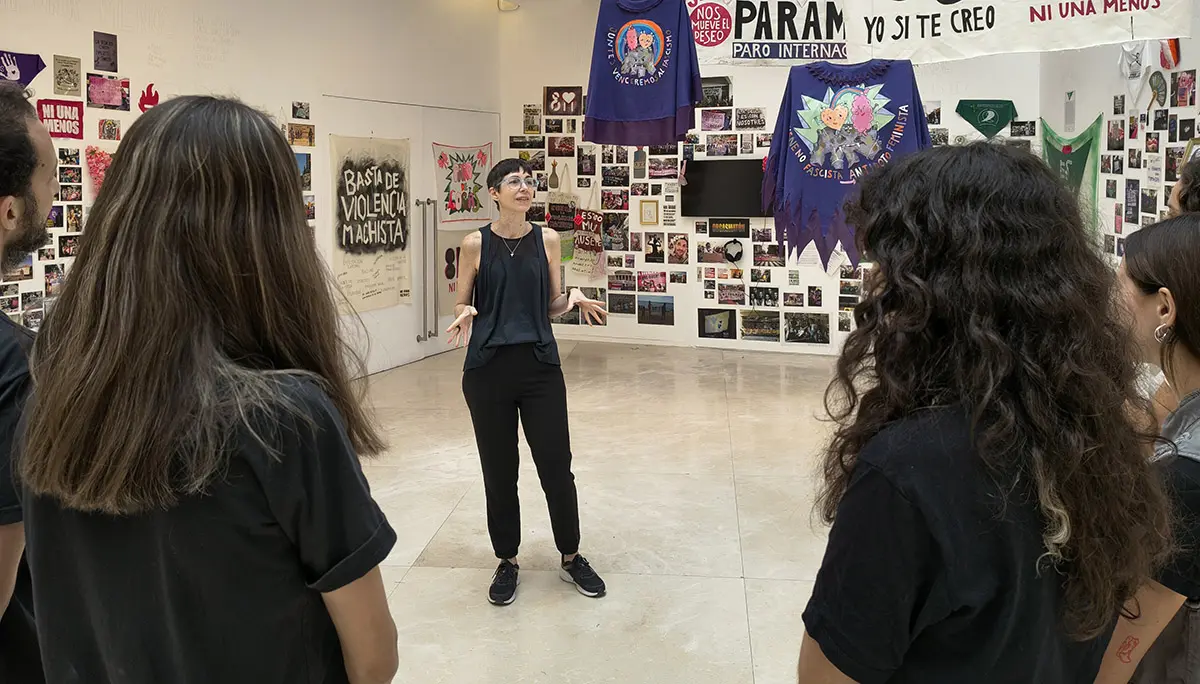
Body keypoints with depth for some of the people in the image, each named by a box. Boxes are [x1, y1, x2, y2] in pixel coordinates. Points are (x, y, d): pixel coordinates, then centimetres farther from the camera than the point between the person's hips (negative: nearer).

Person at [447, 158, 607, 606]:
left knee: (556, 464, 5)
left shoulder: (547, 240, 5)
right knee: (498, 469, 8)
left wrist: (574, 299, -11)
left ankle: (571, 557, 24)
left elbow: (553, 306, 10)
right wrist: (465, 315, -17)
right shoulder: (476, 244, 0)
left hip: (540, 366, 1)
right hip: (488, 368, -1)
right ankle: (507, 561, 26)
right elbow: (462, 304, 6)